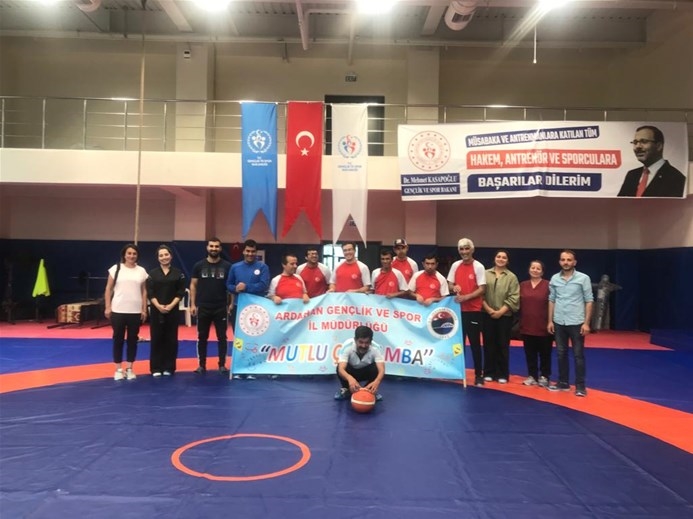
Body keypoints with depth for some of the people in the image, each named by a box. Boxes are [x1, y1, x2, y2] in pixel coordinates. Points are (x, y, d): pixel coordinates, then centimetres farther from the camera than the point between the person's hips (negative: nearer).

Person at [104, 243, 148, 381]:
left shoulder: (141, 271, 7)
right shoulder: (116, 268, 1)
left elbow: (144, 292, 8)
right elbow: (108, 289, 2)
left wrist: (144, 310, 4)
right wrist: (107, 307, -4)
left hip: (135, 312, 2)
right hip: (118, 311, -2)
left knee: (132, 340, 7)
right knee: (118, 339, 5)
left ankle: (129, 369, 17)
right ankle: (118, 369, 15)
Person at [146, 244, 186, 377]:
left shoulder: (178, 273, 3)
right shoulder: (152, 273, 3)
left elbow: (181, 292, 0)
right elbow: (150, 293, -1)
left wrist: (171, 306, -11)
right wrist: (158, 306, -14)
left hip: (172, 310, 0)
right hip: (156, 310, 0)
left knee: (171, 339, 4)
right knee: (157, 339, 2)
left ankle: (169, 368, 14)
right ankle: (156, 368, 11)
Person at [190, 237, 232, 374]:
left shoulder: (227, 266, 0)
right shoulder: (199, 265, 2)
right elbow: (193, 285, 5)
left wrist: (231, 304, -3)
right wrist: (193, 304, -2)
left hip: (221, 308, -1)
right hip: (203, 307, 1)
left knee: (222, 337, 5)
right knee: (202, 337, 8)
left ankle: (222, 365, 14)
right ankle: (201, 365, 17)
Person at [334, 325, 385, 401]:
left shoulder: (375, 348, -30)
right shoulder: (347, 346, -34)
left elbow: (381, 369, -40)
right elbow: (341, 368, -44)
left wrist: (377, 381, -63)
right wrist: (350, 378, -67)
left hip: (366, 373, 1)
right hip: (351, 373, -1)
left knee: (376, 368, -32)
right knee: (340, 368, -33)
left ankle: (372, 390, -2)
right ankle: (345, 389, -3)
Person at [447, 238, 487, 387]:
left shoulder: (478, 267, -7)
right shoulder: (455, 265, 6)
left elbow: (482, 289, -11)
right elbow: (450, 284, 11)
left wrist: (466, 297, -21)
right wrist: (454, 288, -12)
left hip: (473, 310, -4)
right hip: (458, 309, 4)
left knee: (475, 343, 1)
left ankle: (478, 375, 8)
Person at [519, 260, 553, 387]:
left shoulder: (548, 285, -5)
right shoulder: (523, 285, 7)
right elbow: (519, 304, 9)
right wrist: (520, 322, 6)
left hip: (543, 326, -3)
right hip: (527, 326, 4)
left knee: (545, 353, 8)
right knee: (530, 353, 10)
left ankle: (544, 376, 21)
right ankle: (532, 376, 22)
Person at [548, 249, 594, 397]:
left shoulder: (583, 278, -5)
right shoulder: (554, 279, 5)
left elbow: (589, 301, -5)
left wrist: (586, 323, -10)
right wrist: (550, 321, 6)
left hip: (576, 323, -4)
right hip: (559, 323, 4)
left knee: (578, 355, 2)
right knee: (561, 354, 11)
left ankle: (580, 386, 10)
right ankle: (563, 382, 22)